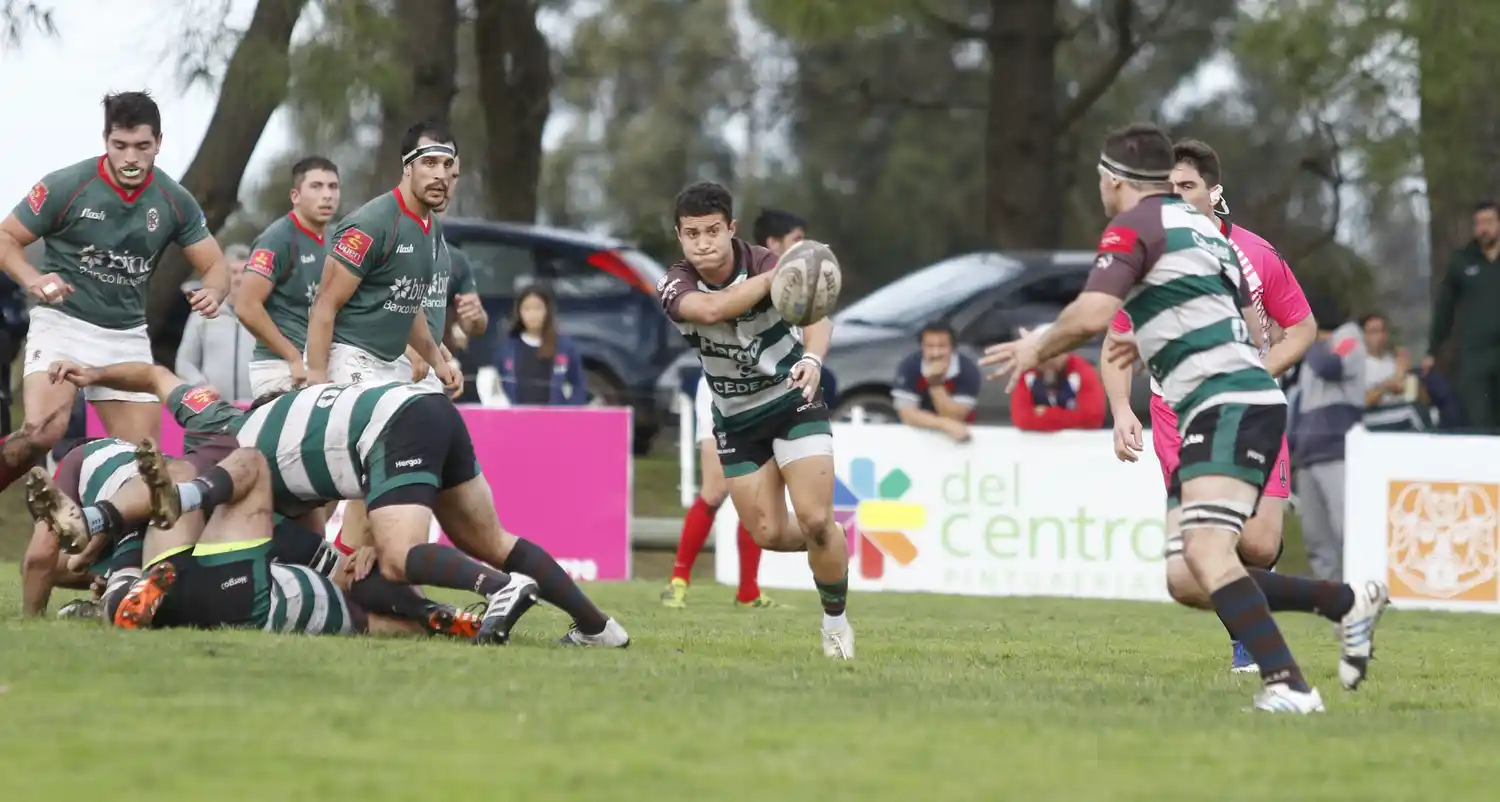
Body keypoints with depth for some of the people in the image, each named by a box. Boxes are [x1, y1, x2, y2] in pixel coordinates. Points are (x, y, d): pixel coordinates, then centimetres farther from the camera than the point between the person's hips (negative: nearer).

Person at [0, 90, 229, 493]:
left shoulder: (175, 201, -2)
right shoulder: (65, 186, -13)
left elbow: (215, 267, 5)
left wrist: (212, 292, -20)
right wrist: (33, 280, -25)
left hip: (128, 336, 5)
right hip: (62, 323, -5)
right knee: (42, 432, -27)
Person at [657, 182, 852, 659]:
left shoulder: (766, 264, -19)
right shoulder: (675, 286, -16)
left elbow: (816, 315, -33)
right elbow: (711, 309, -39)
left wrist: (812, 358, -55)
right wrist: (777, 276, -47)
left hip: (792, 399, -3)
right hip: (736, 418, 3)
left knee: (816, 520, -15)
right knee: (768, 534, 1)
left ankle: (836, 622, 6)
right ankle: (832, 547, 34)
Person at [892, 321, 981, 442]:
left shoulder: (968, 369, -18)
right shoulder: (909, 366, -17)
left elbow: (955, 419, -22)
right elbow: (907, 415, -22)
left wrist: (935, 383, -31)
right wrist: (945, 424, -33)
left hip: (955, 433, 0)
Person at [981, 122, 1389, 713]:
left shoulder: (1133, 227, -4)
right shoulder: (1201, 228, 23)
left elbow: (1091, 316, -18)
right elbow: (1244, 311, 30)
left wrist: (1037, 350, 1)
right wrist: (1153, 343, 36)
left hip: (1228, 405, -9)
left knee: (1206, 554, -24)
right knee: (1192, 579, 10)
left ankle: (1288, 687, -36)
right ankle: (1349, 603, 16)